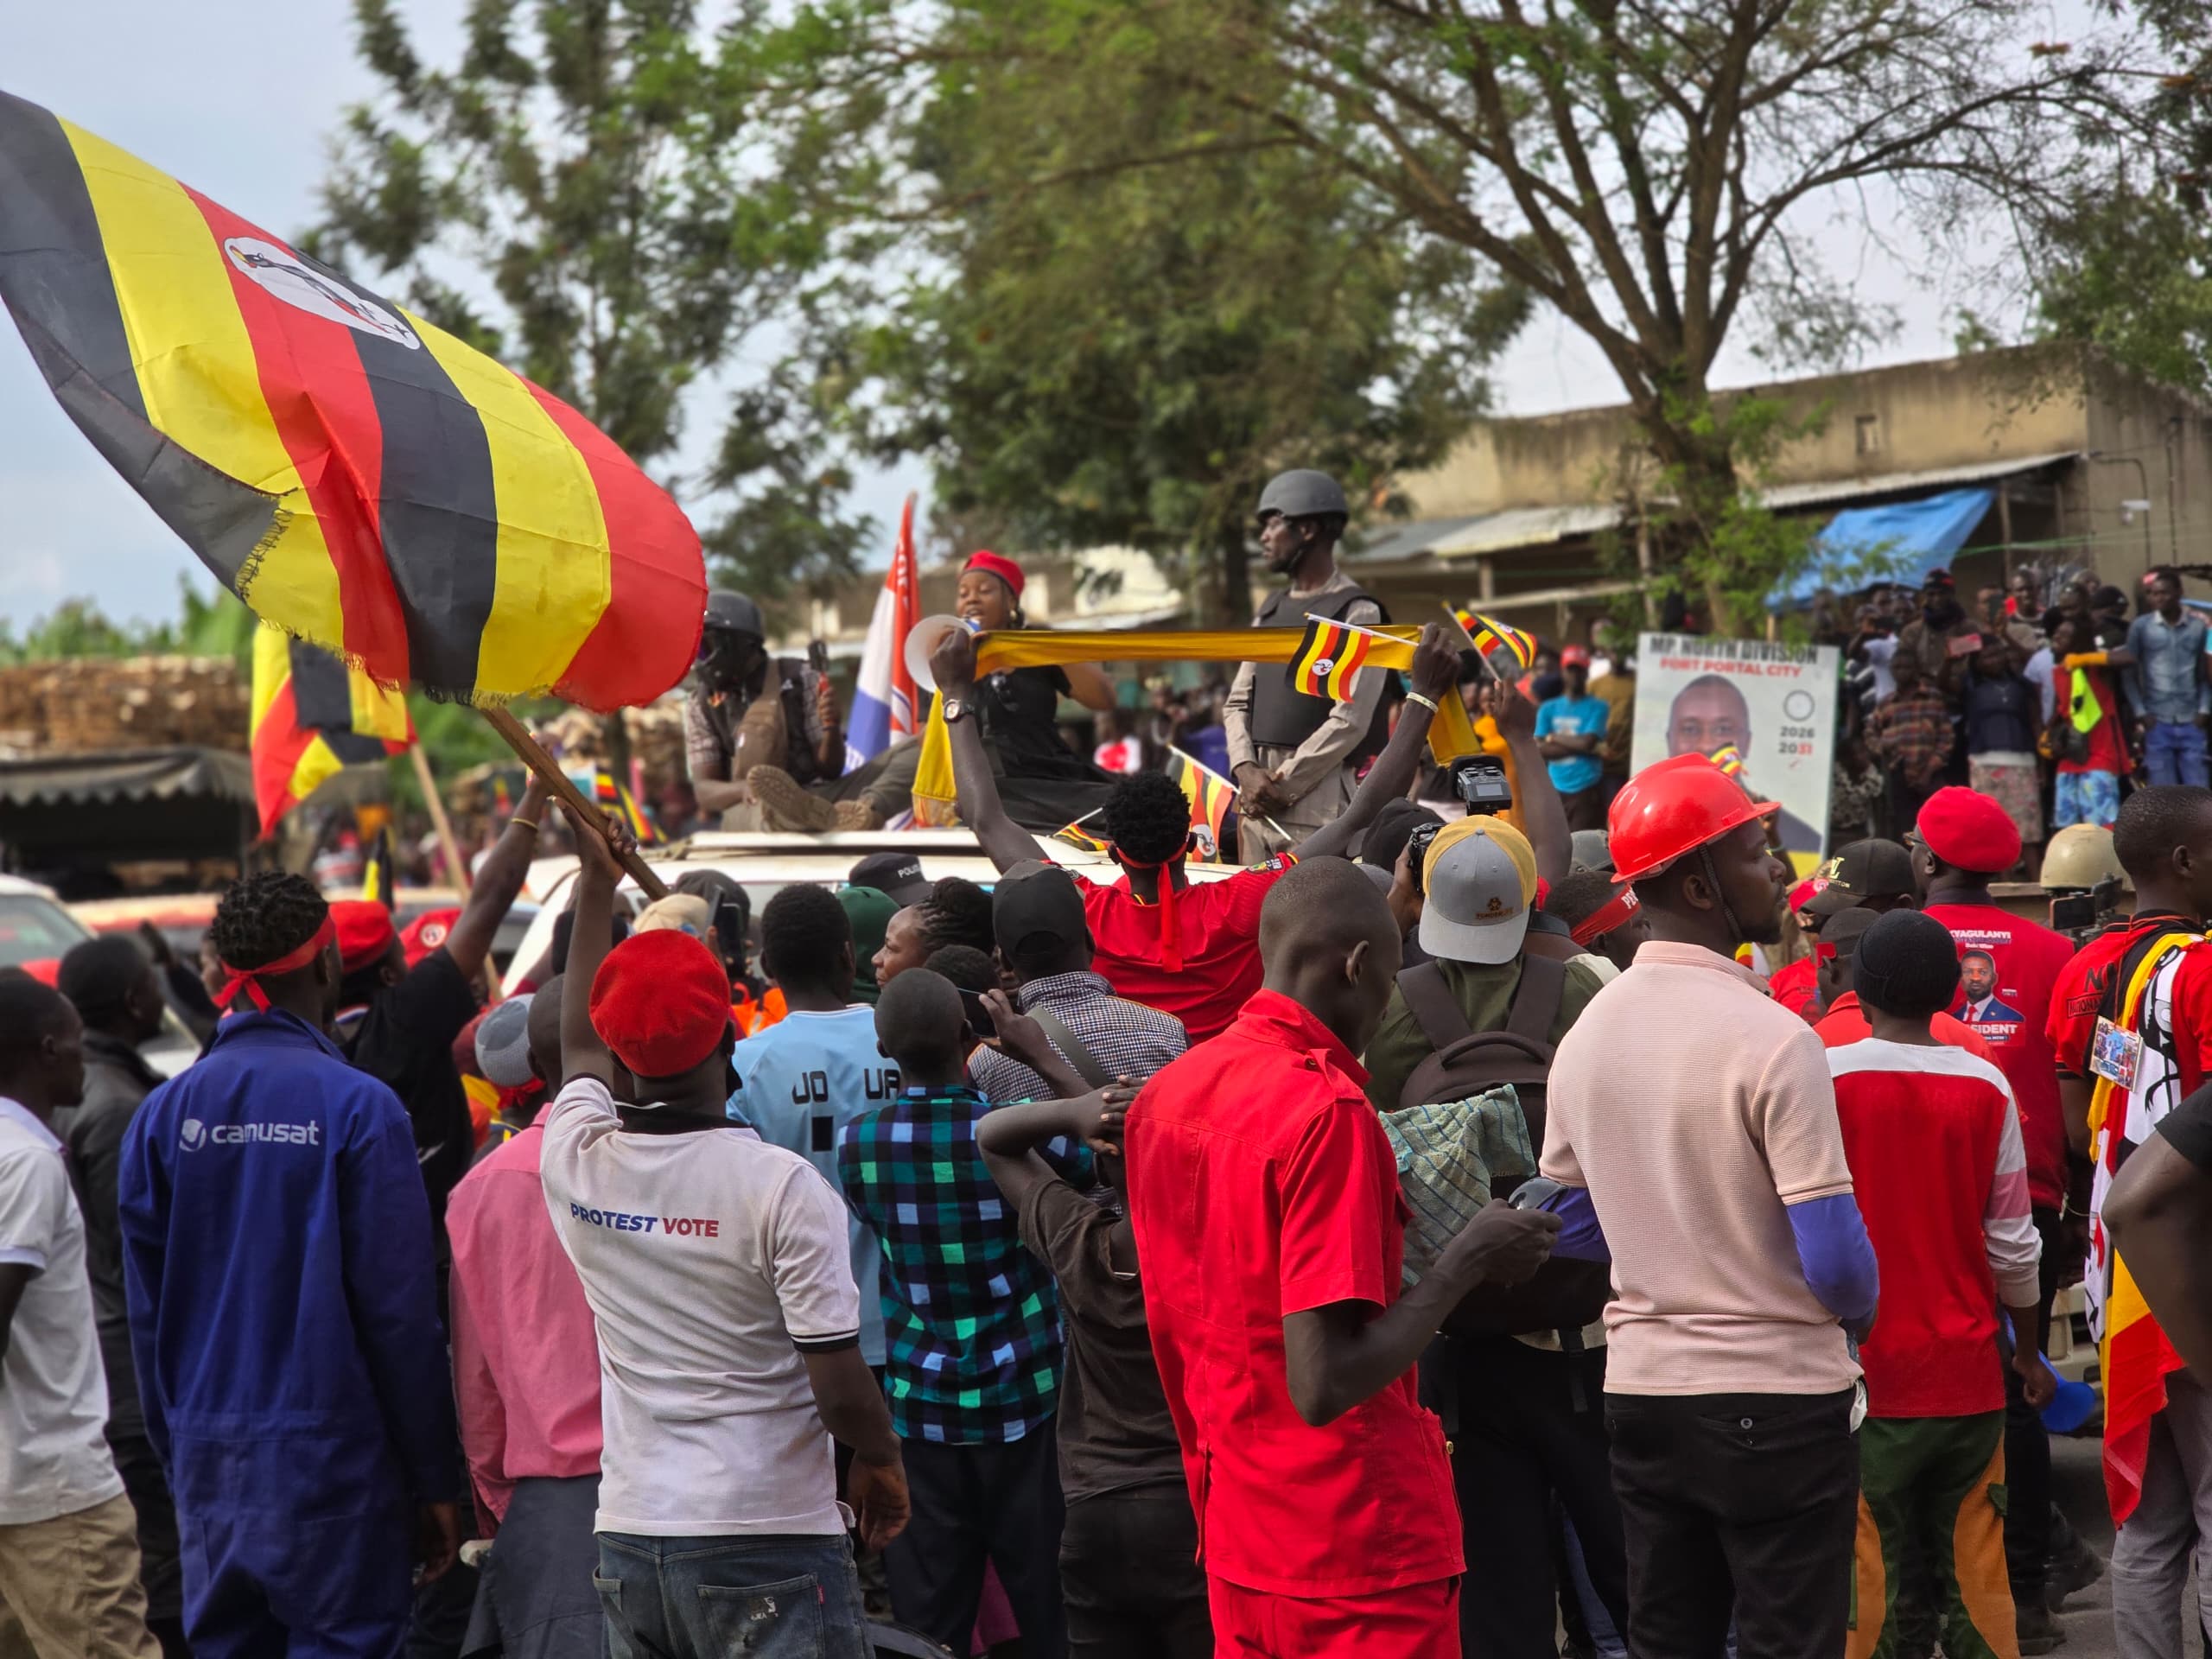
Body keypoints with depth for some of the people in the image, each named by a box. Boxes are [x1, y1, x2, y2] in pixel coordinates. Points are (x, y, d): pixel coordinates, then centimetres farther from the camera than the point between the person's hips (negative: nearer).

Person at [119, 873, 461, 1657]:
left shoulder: (162, 1114, 3)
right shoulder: (359, 1107, -10)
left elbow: (147, 1311, 7)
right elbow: (400, 1308, -10)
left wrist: (177, 1460, 17)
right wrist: (434, 1477, -3)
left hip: (209, 1461, 5)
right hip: (333, 1457, -5)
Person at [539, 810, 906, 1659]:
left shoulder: (574, 1164, 0)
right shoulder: (781, 1186, -15)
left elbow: (579, 1047, 24)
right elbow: (840, 1388, -14)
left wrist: (595, 888, 33)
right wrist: (882, 1461, 7)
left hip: (629, 1536, 5)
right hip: (770, 1537, -5)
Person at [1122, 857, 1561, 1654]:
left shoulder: (1165, 1094, 5)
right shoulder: (1327, 1110, -20)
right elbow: (1325, 1386, -24)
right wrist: (1469, 1260, -15)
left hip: (1234, 1544, 8)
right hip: (1359, 1555, -8)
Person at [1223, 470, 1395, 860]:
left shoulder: (1357, 613, -5)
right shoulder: (1270, 610, 19)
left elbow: (1350, 721, -13)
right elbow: (1238, 702, 17)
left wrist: (1283, 785, -13)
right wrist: (1247, 769, -2)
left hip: (1320, 800, -7)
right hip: (1259, 800, 7)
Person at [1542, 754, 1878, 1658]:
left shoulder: (1586, 1034, 5)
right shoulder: (1772, 1038, -16)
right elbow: (1834, 1258, -17)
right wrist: (1858, 1311, 4)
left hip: (1640, 1389, 7)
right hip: (1779, 1397, -6)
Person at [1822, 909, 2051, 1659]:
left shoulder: (1824, 1075, -8)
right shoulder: (1986, 1086, -1)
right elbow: (2012, 1242, 3)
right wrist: (2028, 1352, 15)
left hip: (1863, 1369, -2)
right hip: (1967, 1370, 2)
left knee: (1866, 1568, 1)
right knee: (1974, 1563, 9)